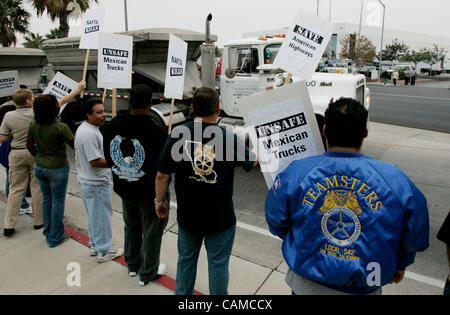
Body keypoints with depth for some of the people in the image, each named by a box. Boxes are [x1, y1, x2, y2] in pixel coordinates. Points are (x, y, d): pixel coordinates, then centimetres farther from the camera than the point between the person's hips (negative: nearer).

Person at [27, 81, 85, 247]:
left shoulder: (34, 124, -3)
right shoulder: (61, 128, -23)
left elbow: (30, 145, 10)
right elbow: (76, 145, -13)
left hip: (39, 167, 6)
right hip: (57, 169, -6)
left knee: (46, 199, 20)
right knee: (58, 202, 7)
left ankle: (48, 232, 34)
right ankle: (55, 237, 18)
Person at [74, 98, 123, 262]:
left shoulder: (83, 128, 10)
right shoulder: (90, 133, -25)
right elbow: (95, 161, -27)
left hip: (86, 180, 11)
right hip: (96, 183, -11)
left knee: (93, 216, 21)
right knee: (102, 217, 3)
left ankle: (94, 245, 36)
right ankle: (103, 252, 16)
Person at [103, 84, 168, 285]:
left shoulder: (113, 125, -8)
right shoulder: (156, 132, -27)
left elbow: (108, 157, 3)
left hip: (123, 188, 6)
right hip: (150, 190, -6)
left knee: (131, 226, 25)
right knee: (152, 229, 14)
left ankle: (132, 264, 44)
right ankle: (147, 273, 29)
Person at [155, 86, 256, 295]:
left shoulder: (178, 134, -13)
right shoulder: (229, 138, -16)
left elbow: (162, 175, -8)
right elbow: (251, 163, 1)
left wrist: (159, 201, 8)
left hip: (188, 215, 2)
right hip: (221, 217, -2)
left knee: (186, 259, 23)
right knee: (218, 263, 16)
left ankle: (182, 293, 43)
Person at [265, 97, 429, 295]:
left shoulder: (294, 174, -17)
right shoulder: (397, 182, -16)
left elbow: (277, 224, -4)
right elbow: (415, 239, -1)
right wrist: (400, 264, 20)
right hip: (363, 288, 1)